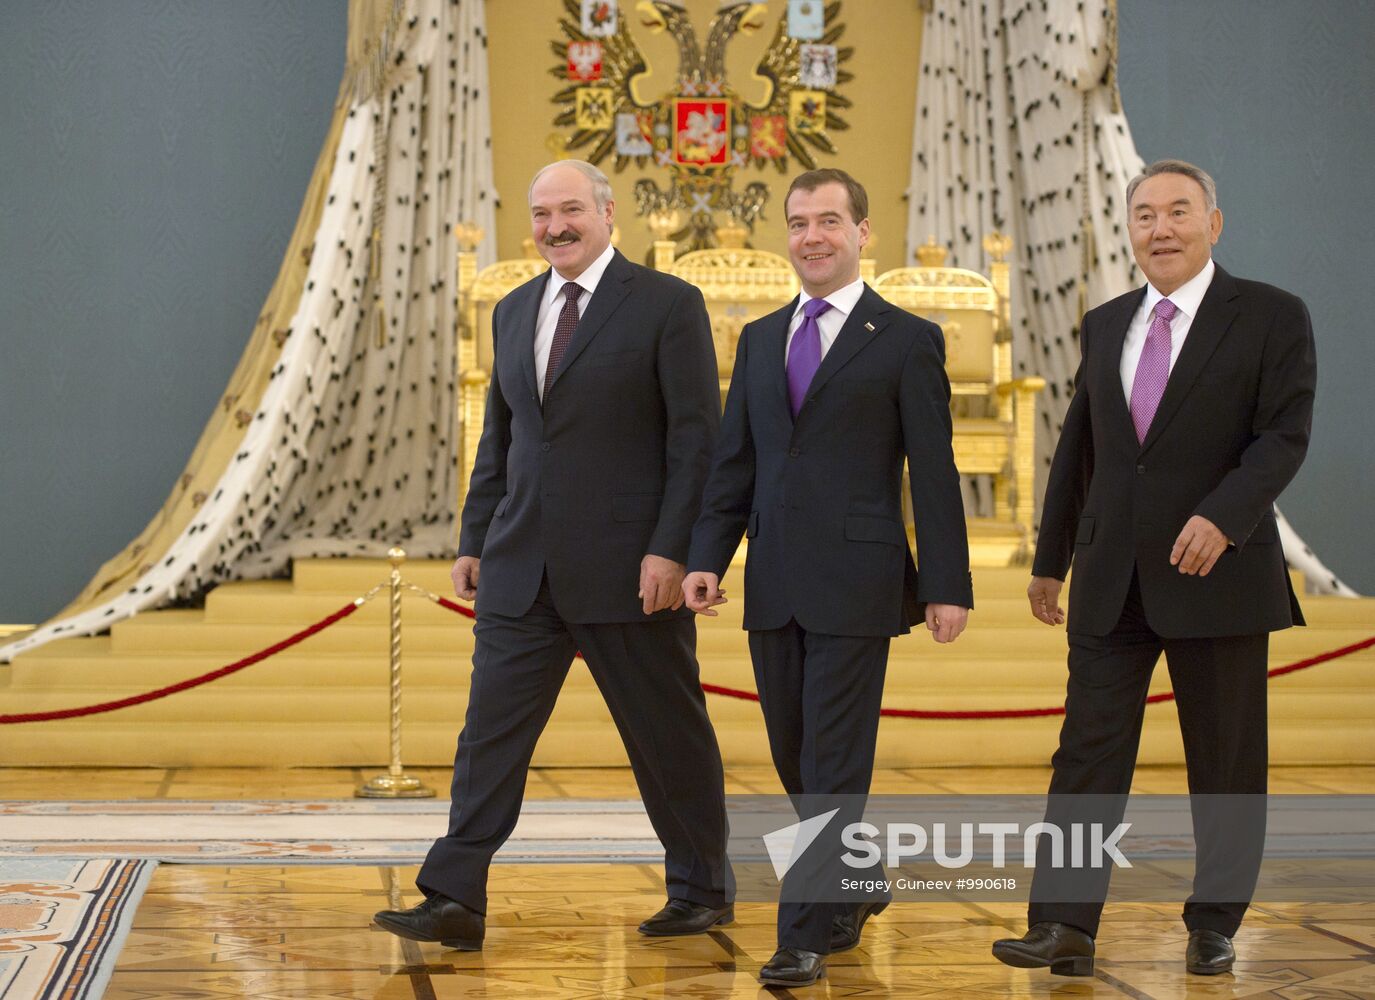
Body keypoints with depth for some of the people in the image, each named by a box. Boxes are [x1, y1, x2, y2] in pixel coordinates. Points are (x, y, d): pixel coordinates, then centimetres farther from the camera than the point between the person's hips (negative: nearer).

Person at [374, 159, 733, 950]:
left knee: (669, 735, 7)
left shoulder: (667, 304, -5)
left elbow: (697, 437, -9)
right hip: (522, 570, 5)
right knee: (491, 730, 0)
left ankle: (704, 890, 23)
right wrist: (475, 541, 13)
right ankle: (455, 902, 2)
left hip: (628, 569, -5)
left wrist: (671, 549, -16)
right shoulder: (514, 312, 14)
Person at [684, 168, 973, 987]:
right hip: (774, 583, 6)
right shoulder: (760, 339, 15)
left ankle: (807, 936, -1)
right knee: (795, 758, 13)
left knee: (834, 763, -5)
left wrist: (948, 585, -7)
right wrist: (708, 557, 4)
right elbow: (734, 462, 15)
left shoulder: (907, 340, 0)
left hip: (855, 583, -5)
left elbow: (934, 472, -3)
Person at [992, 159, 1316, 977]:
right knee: (1088, 751, -2)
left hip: (1218, 572, -4)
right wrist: (1051, 559, 19)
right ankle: (1065, 926, -3)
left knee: (1226, 763, 5)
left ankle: (1215, 927, 17)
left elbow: (1286, 434, -11)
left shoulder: (1272, 316, -2)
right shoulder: (1106, 325, 13)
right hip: (1112, 580, 4)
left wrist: (1223, 516, -26)